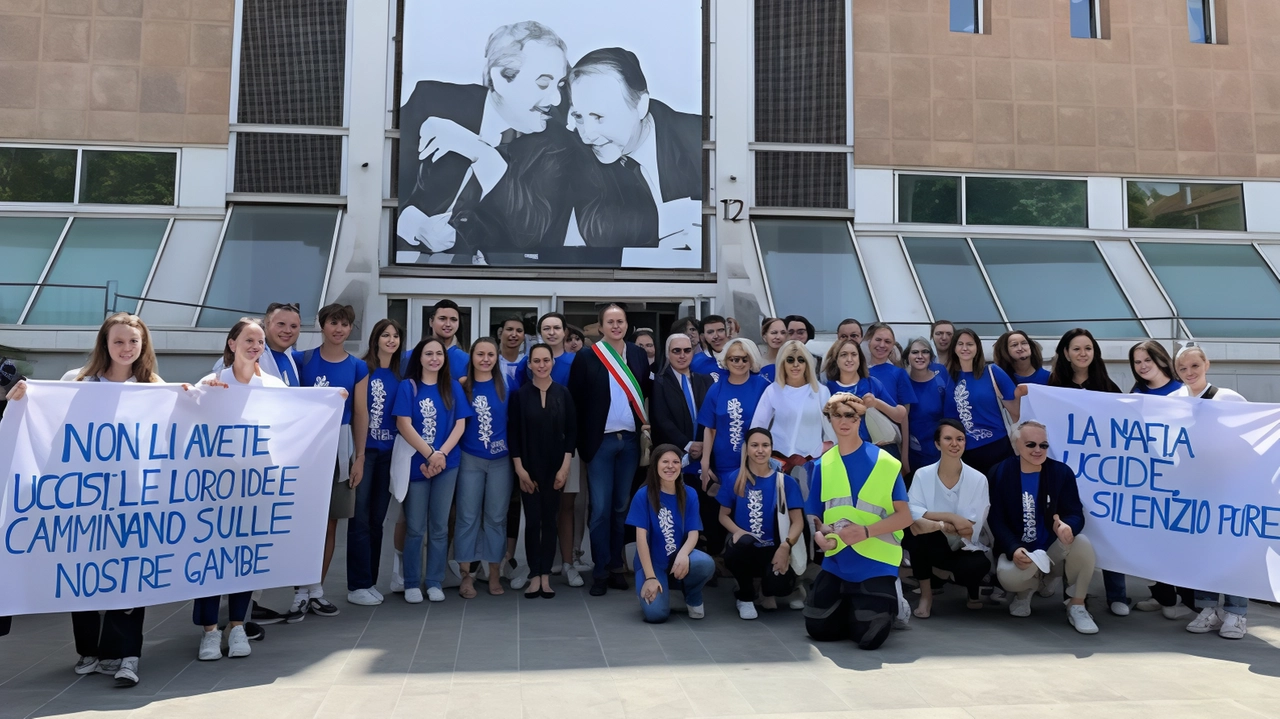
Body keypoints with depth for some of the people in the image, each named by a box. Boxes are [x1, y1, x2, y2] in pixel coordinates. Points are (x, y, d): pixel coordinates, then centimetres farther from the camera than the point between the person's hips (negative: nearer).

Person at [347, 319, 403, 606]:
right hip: (365, 450, -5)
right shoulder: (363, 368, -3)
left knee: (377, 519, 10)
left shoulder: (400, 374, 11)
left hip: (388, 452, 5)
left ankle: (370, 581, 19)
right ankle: (357, 585, 4)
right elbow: (357, 410, -7)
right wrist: (358, 450, -12)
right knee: (360, 518, -2)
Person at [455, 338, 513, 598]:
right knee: (467, 517, 3)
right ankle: (466, 575, 11)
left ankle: (495, 574, 17)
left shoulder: (506, 384, 1)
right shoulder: (462, 386, 0)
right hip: (469, 460, 0)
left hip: (501, 460, 0)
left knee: (496, 517, 7)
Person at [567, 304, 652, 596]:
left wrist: (647, 423, 0)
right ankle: (600, 571, 9)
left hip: (630, 440, 3)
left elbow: (647, 392, 13)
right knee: (600, 509, 0)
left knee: (621, 507, 11)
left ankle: (616, 566, 21)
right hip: (601, 441, -3)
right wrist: (581, 441, -8)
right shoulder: (586, 357, -4)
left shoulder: (638, 354, 6)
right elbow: (576, 400, -4)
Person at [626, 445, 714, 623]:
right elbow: (641, 537, -13)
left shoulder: (689, 495, -1)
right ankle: (654, 593, 13)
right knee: (656, 614, -26)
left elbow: (693, 534, -7)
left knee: (706, 563, -32)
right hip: (652, 562, -2)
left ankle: (693, 598, 3)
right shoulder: (643, 495, -10)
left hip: (678, 558, 3)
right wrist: (650, 577, -20)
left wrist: (682, 555, -31)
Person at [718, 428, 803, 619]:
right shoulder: (735, 480, 2)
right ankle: (745, 597, -4)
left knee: (781, 585, -32)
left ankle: (767, 590, 13)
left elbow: (797, 521, -2)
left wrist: (786, 545, -21)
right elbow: (723, 515, 7)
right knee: (745, 542, -37)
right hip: (742, 550, 1)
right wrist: (737, 531, -15)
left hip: (772, 549, 0)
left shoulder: (786, 482, 0)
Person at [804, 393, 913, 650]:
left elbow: (905, 516, -9)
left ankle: (889, 604, 22)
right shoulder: (823, 464, 5)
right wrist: (821, 534, -13)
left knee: (869, 638, -11)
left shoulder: (885, 462, -8)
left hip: (875, 563, -4)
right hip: (837, 562, 4)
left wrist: (866, 531, -23)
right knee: (818, 629, 1)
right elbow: (815, 515, 11)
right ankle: (851, 606, 31)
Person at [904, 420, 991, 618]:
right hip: (933, 546, 0)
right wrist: (951, 517, -28)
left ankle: (973, 589, 7)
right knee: (917, 529, -32)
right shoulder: (922, 474, -6)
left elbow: (972, 529, -14)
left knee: (979, 565, -34)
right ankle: (926, 593, -12)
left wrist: (937, 524, -29)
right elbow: (911, 513, -18)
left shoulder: (978, 479, -7)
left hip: (965, 548, 0)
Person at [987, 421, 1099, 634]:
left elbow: (1076, 514, -8)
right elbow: (996, 520, -9)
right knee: (1008, 576, -35)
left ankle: (1076, 607, -8)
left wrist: (1067, 526, -35)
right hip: (1017, 551, -1)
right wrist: (1013, 549, -28)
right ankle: (1025, 591, 9)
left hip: (1053, 550, 1)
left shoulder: (1062, 472, -2)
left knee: (1082, 543, -31)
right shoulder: (999, 474, -5)